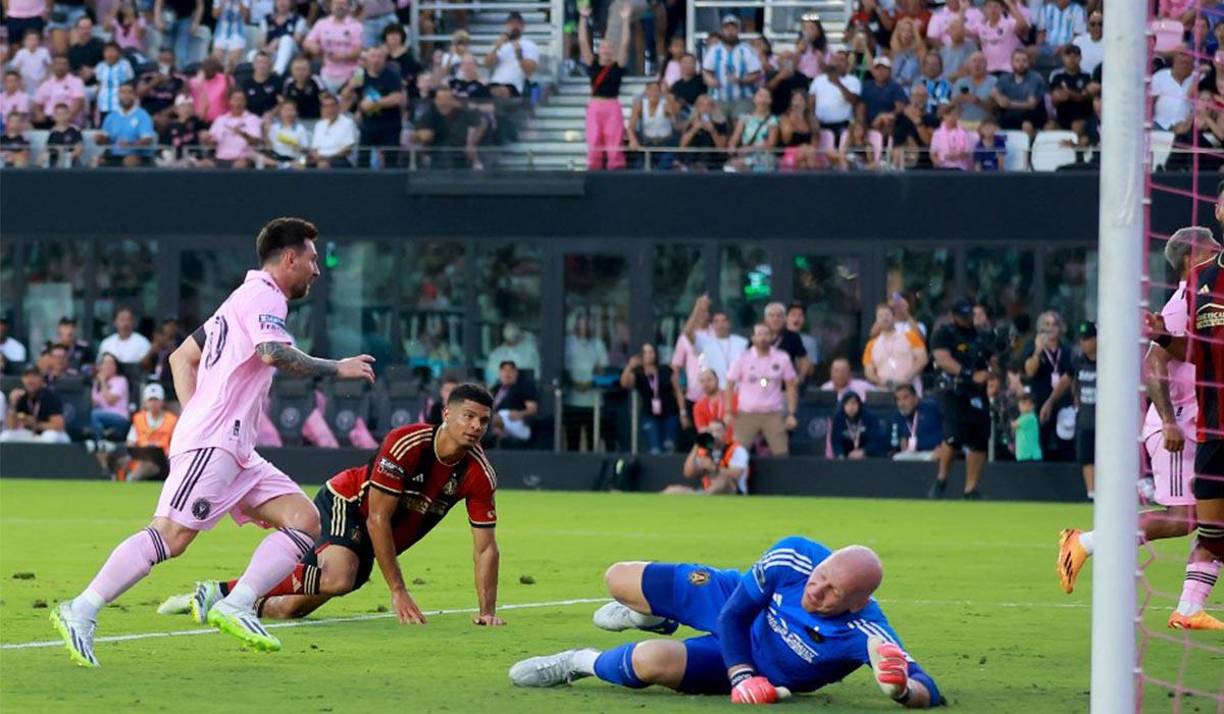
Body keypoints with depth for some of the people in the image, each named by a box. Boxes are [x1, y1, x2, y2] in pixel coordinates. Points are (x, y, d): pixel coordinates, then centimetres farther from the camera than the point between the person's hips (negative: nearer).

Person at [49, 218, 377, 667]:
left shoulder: (245, 299, 26)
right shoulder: (264, 296, -5)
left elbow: (182, 357, 30)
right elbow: (274, 353, -25)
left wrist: (193, 415, 20)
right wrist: (337, 369, -13)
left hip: (235, 451, 10)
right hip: (211, 443, -10)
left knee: (304, 521, 0)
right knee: (172, 535, -20)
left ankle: (234, 607, -11)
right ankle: (80, 612, -19)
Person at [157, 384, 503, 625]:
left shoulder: (479, 474, -14)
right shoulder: (406, 444, -29)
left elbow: (485, 548, -6)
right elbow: (377, 519, -25)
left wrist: (487, 611, -15)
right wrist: (398, 591, -25)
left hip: (369, 546, 6)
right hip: (345, 503, -6)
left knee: (288, 610, 0)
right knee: (337, 579, -36)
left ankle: (215, 595, 27)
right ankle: (219, 591, -20)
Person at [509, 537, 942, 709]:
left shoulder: (865, 634, -40)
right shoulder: (792, 557, -32)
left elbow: (929, 693, -43)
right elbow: (734, 615, -18)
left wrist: (903, 689, -65)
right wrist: (743, 677, -28)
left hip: (762, 669, -3)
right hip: (735, 609, 3)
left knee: (651, 661, -27)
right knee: (618, 579, 12)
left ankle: (584, 664, 9)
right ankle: (656, 618, 51)